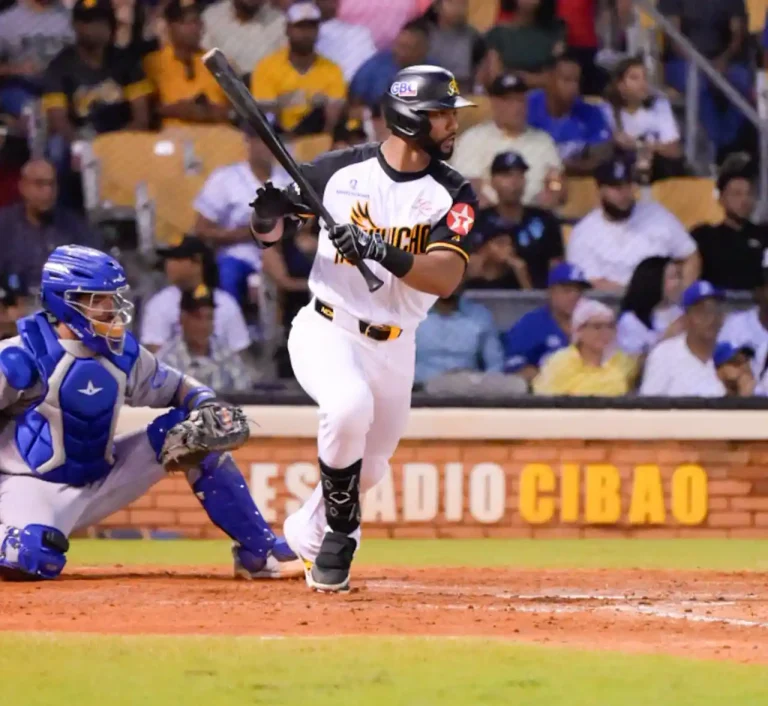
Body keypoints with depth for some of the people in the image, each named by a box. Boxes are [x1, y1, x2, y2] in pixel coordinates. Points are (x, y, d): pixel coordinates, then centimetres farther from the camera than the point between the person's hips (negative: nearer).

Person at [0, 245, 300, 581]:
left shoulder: (121, 354, 0)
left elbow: (174, 386, 13)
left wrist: (204, 402, -10)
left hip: (99, 481, 7)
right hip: (34, 487, -7)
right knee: (36, 556, -40)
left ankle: (258, 551, 3)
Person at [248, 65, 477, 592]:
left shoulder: (452, 196, -6)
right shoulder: (340, 170, -7)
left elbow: (446, 278, -21)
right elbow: (267, 229, 6)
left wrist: (382, 251, -36)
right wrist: (270, 215, -19)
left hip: (394, 349, 4)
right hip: (326, 331, -4)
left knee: (369, 469, 13)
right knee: (350, 406, -33)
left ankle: (309, 530, 45)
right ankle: (340, 531, -12)